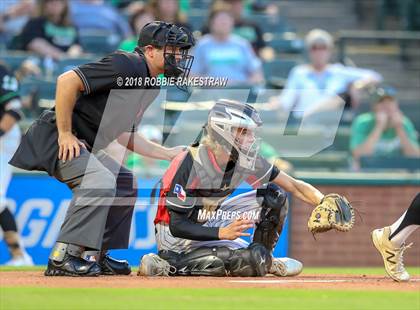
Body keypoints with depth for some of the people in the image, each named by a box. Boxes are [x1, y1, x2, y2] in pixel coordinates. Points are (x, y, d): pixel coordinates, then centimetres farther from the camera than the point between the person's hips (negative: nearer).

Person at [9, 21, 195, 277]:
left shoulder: (148, 87, 14)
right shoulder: (127, 65, -17)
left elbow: (124, 135, 19)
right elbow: (67, 81, -25)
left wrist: (169, 153, 13)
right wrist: (65, 134, -22)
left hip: (85, 148, 11)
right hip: (54, 138, -11)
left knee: (126, 183, 15)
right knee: (101, 180, -28)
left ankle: (95, 256, 14)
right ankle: (63, 258, -28)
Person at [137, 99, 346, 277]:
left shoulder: (246, 160, -9)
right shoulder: (189, 165, -28)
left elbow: (294, 186, -5)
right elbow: (177, 226, -27)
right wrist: (223, 233, -38)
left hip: (209, 221, 7)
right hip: (174, 235, -7)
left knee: (274, 195, -4)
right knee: (249, 260, -28)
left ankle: (265, 260, 11)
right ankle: (165, 265, -20)